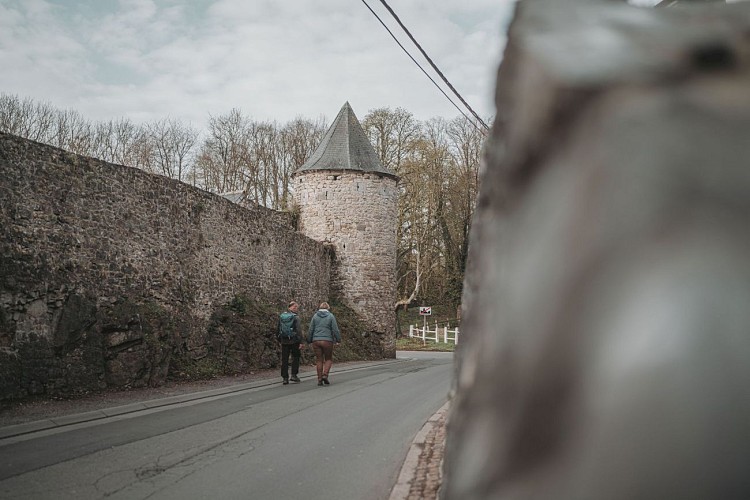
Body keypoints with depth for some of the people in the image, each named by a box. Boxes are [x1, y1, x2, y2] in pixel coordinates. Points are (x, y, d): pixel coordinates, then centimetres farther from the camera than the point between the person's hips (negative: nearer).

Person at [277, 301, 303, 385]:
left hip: (284, 341, 4)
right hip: (294, 341, -4)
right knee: (295, 357, 11)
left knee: (284, 360, 7)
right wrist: (300, 341, -10)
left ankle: (285, 378, 6)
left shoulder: (281, 316, 6)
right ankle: (294, 375, 4)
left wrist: (279, 339, 18)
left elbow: (278, 329, 11)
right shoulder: (295, 317, -9)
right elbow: (299, 330, -13)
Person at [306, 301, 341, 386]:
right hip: (327, 341, -2)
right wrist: (338, 339, 7)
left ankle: (319, 379, 6)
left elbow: (310, 330, 5)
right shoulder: (331, 316, -1)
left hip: (316, 341, 2)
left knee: (319, 360, 8)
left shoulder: (315, 316, 6)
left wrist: (309, 341, 14)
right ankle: (325, 375, -7)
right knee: (328, 359, 12)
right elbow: (335, 330, -4)